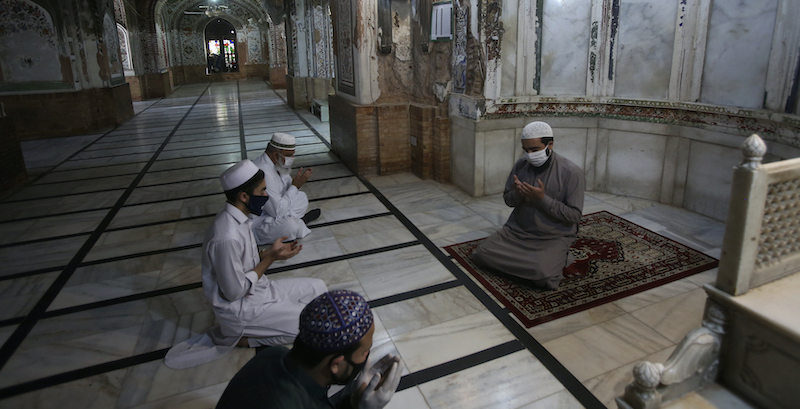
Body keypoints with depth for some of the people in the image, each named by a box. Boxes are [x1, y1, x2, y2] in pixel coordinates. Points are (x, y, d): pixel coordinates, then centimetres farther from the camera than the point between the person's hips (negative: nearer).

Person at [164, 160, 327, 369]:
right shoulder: (228, 237, -31)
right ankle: (240, 338, 2)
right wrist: (270, 258, -18)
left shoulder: (237, 218, -2)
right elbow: (234, 291, -24)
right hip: (241, 307, -9)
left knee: (318, 287, 9)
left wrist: (270, 251, -6)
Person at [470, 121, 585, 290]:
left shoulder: (571, 172, -15)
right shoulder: (521, 165, 0)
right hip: (517, 230, 5)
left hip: (553, 237, -5)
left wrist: (543, 199, -26)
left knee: (543, 277, -29)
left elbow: (575, 216, -15)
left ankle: (557, 258, 5)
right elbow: (508, 200, 8)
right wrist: (517, 194, -17)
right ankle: (530, 258, 9)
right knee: (481, 254, -9)